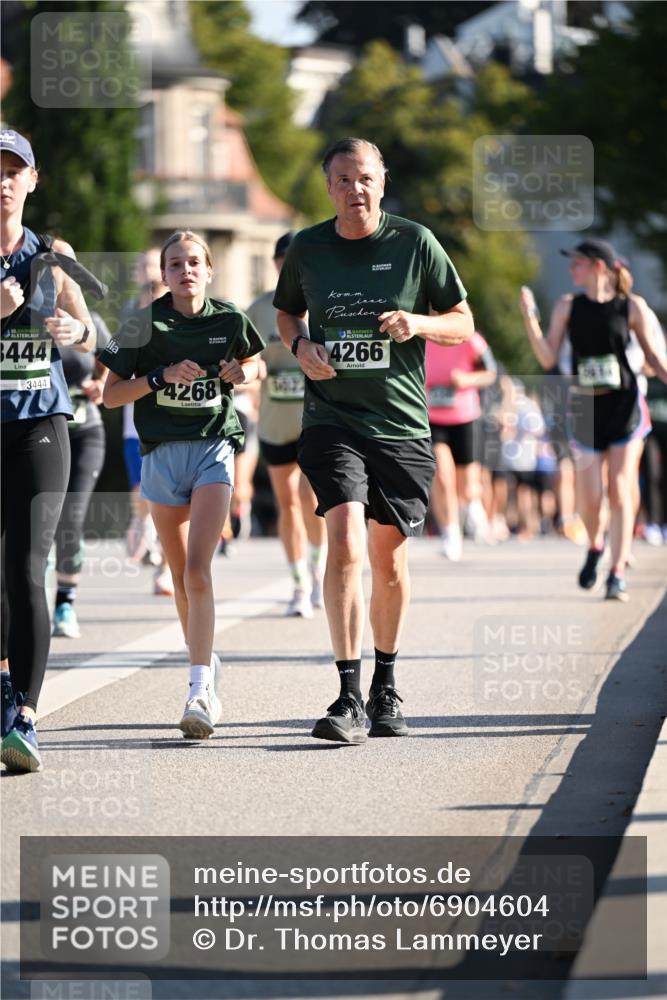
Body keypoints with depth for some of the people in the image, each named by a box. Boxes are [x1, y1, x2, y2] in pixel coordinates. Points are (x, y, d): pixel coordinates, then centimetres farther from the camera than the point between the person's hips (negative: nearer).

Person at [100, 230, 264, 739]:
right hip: (162, 453, 2)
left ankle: (199, 693, -22)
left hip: (215, 450, -2)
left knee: (197, 570, -18)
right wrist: (162, 377, -14)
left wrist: (242, 373, -1)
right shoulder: (145, 325, -2)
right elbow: (111, 395, 0)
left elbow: (253, 360, 22)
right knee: (181, 577, 10)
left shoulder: (229, 321, 1)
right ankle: (207, 664, 34)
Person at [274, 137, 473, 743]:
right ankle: (349, 698, -19)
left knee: (389, 558, 10)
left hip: (401, 423, 1)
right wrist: (301, 346, -1)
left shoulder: (415, 243, -1)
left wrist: (418, 324, -15)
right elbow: (286, 312, 21)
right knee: (345, 545, -19)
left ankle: (386, 688, 29)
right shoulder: (308, 249, 3)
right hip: (332, 417, -1)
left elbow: (463, 326, 5)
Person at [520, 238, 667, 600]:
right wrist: (529, 316, -10)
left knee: (619, 492, -7)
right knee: (589, 499, -1)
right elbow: (548, 359, 0)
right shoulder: (568, 307, 4)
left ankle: (618, 574, -2)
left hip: (624, 406, -2)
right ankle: (595, 547, 30)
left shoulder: (631, 306, -1)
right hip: (585, 408, 2)